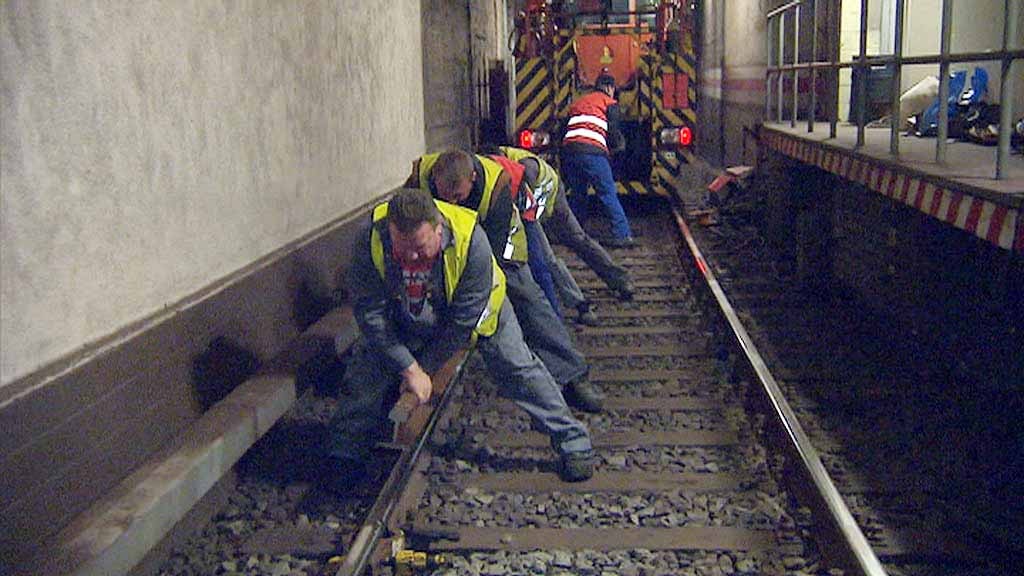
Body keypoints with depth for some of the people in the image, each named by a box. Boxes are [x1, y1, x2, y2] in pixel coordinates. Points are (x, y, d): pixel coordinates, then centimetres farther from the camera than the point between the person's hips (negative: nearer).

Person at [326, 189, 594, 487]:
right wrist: (409, 369, -29)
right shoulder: (372, 240, -36)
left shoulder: (471, 241, -41)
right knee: (367, 371, -6)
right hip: (405, 320, 2)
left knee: (518, 367, -1)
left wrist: (425, 369, -23)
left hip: (476, 309, -1)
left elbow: (464, 321, -31)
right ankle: (346, 455, 13)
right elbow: (370, 314, -28)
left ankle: (573, 443, 15)